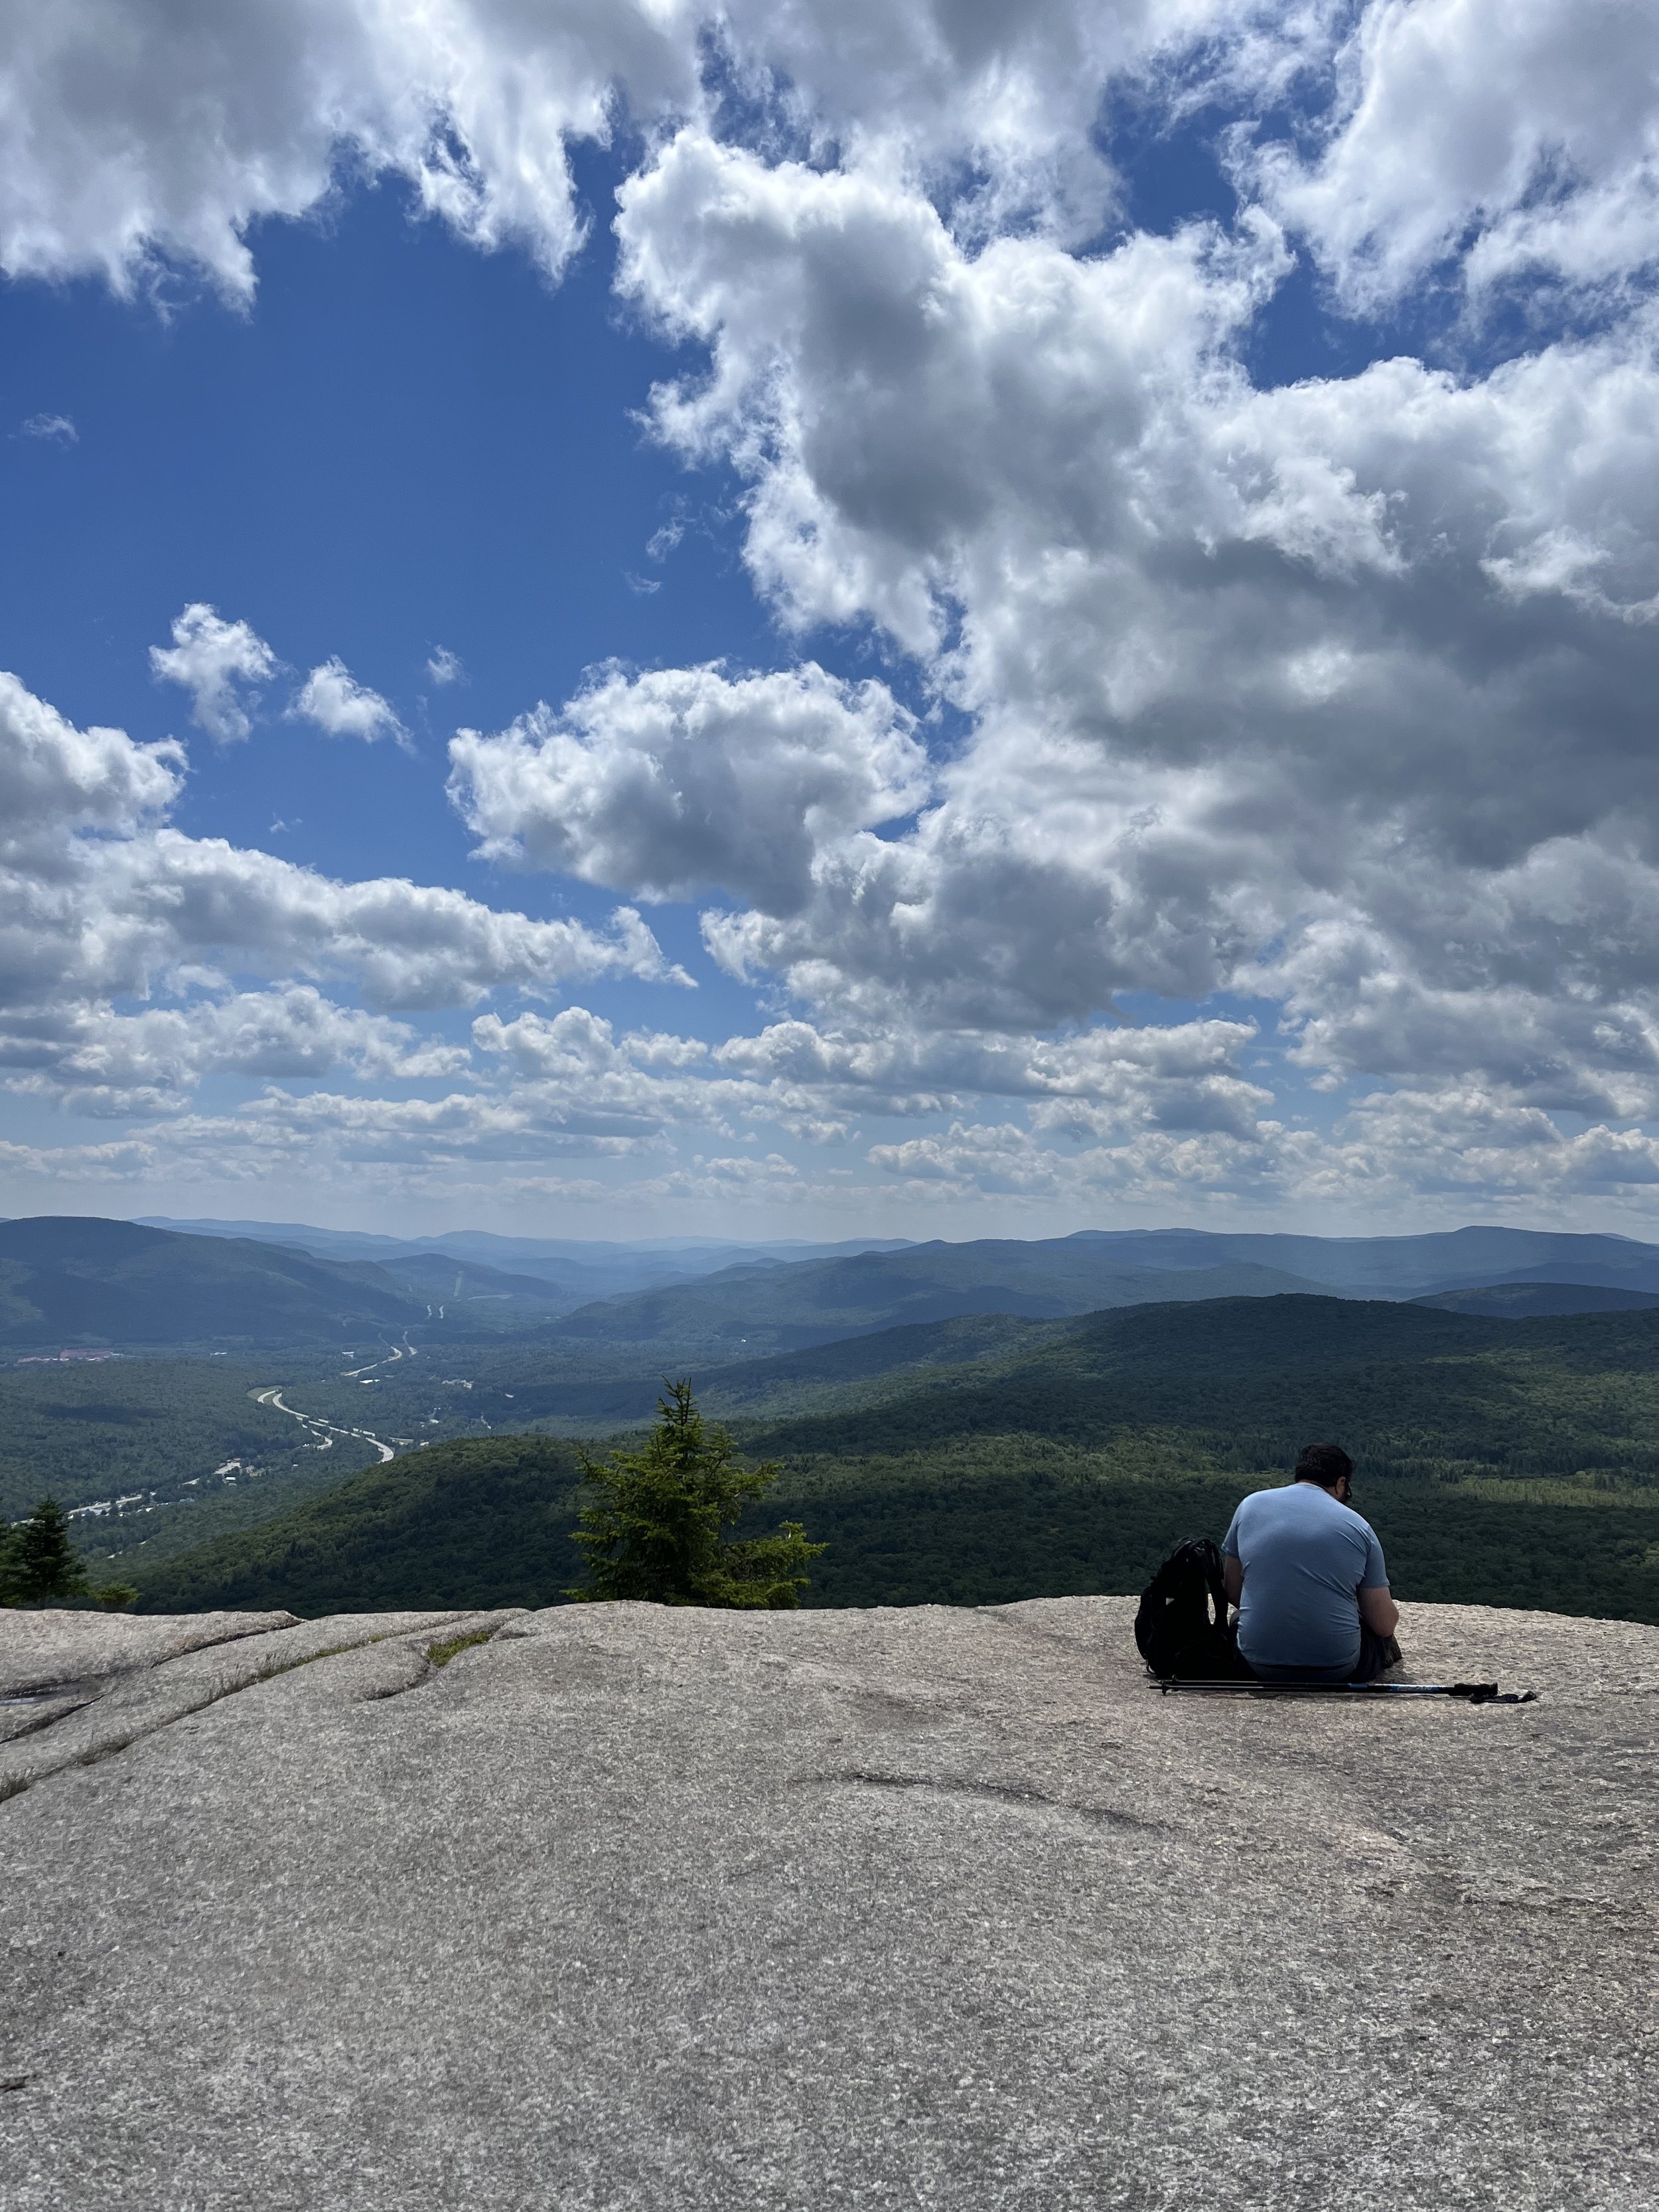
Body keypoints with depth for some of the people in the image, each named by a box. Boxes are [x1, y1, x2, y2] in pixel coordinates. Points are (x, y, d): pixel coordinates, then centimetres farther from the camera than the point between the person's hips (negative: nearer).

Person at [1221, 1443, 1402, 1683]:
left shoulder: (1251, 1505, 1)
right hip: (1337, 1670, 0)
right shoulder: (1358, 1527, -3)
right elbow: (1386, 1625, 3)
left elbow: (1232, 1592, 9)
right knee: (1380, 1636, 30)